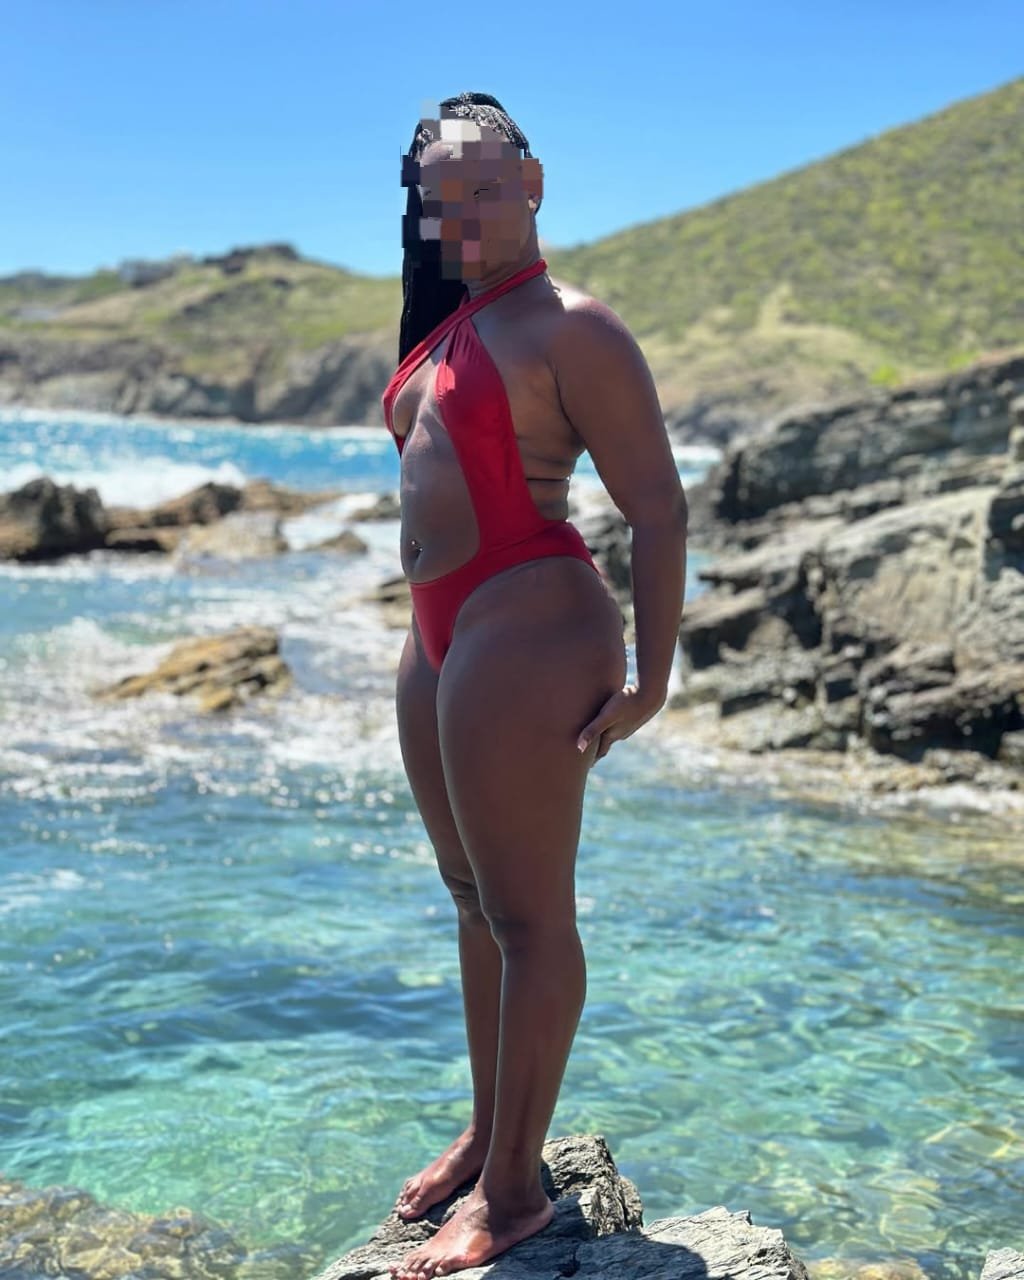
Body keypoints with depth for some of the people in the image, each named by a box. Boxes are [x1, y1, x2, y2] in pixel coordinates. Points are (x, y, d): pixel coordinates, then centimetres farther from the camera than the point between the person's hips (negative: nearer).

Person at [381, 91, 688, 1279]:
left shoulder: (570, 329, -10)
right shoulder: (448, 323, 16)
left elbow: (659, 506, -13)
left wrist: (651, 680, -15)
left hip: (526, 635, -10)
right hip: (440, 639, 10)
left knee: (528, 917, -1)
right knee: (474, 899, 18)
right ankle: (487, 1131, 33)